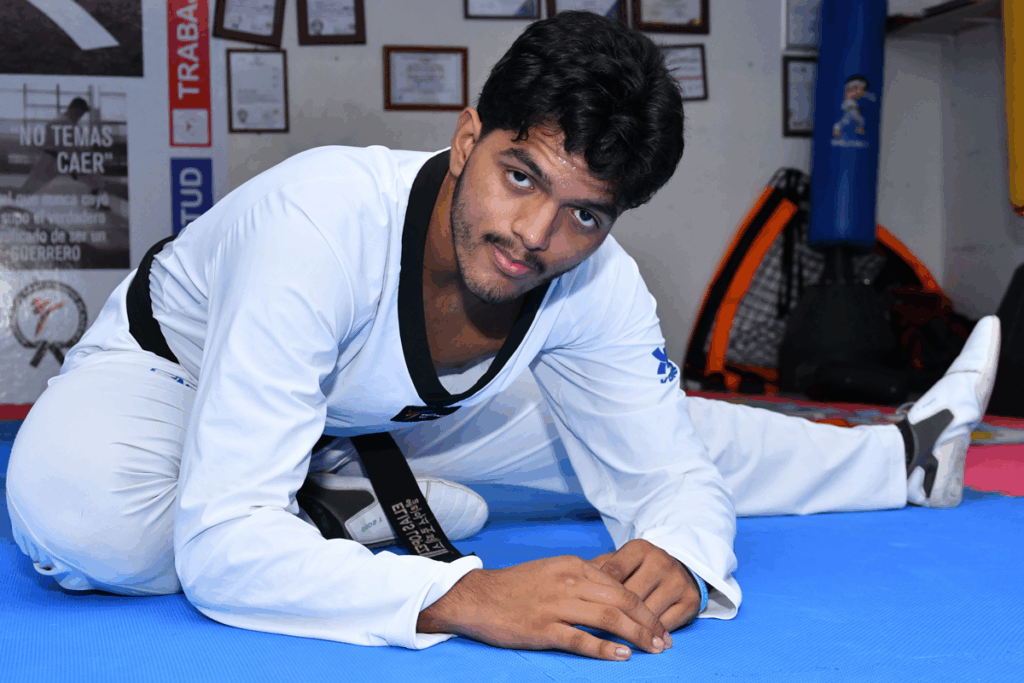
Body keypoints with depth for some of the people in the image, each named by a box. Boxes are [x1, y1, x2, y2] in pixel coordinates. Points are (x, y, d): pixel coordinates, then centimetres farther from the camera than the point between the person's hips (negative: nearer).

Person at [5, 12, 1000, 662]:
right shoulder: (324, 223, -42)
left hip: (375, 414, 5)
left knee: (671, 421, 7)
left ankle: (902, 459, 32)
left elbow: (670, 473, -14)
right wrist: (467, 599, -58)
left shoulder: (596, 284, -24)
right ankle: (350, 512, -14)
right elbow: (220, 547, -46)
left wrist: (678, 560, -39)